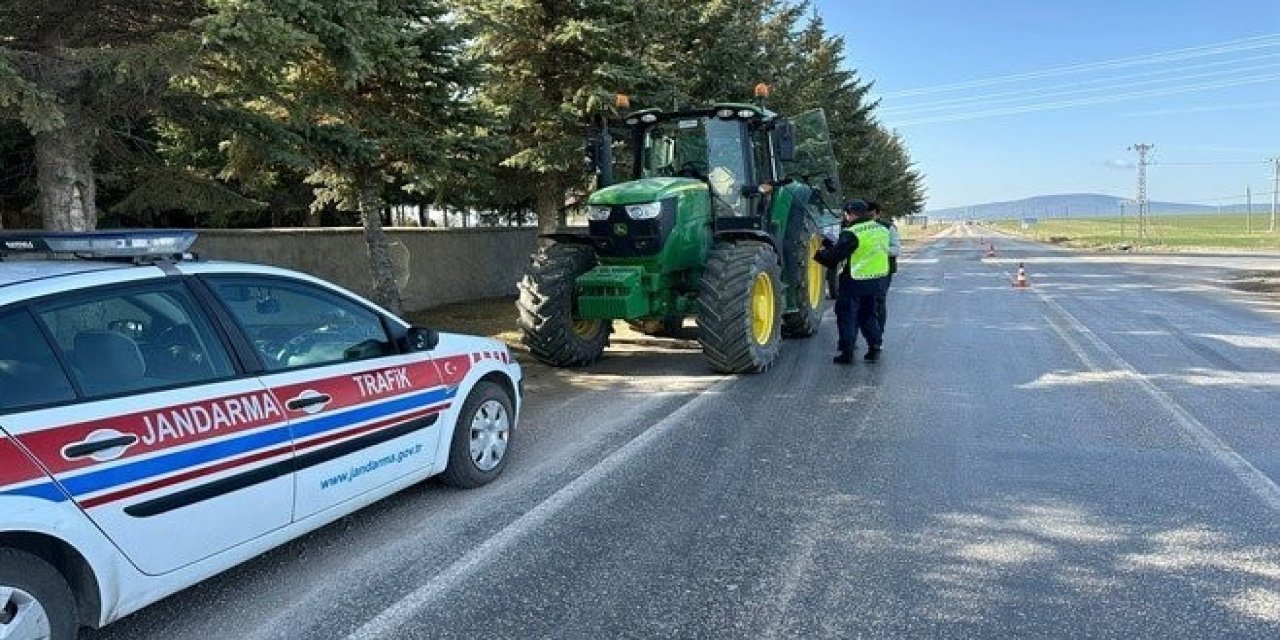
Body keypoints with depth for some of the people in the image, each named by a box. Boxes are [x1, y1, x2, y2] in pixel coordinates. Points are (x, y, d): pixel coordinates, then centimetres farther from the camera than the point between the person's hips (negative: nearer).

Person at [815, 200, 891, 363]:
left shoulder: (852, 233, -18)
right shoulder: (882, 230, 6)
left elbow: (834, 257, -19)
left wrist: (817, 254, -1)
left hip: (855, 281, -7)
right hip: (877, 280, 7)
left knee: (846, 314, 4)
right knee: (868, 313, 21)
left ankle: (847, 351, 5)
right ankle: (874, 347, 20)